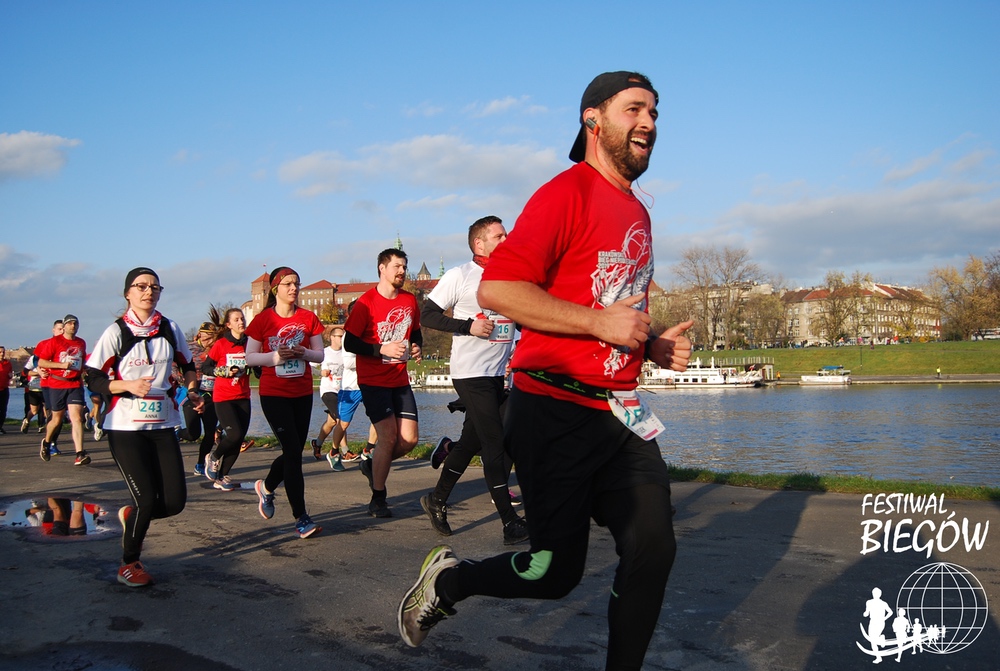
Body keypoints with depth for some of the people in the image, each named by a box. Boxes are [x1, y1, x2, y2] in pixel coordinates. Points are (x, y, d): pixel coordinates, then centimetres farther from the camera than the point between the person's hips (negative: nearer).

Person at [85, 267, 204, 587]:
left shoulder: (170, 329, 6)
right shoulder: (116, 332, -5)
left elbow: (187, 365, 19)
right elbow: (93, 379, -7)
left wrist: (192, 391, 1)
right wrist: (128, 385, -22)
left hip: (163, 425, 4)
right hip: (125, 427, -4)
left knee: (175, 502, -3)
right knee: (147, 500, -9)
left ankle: (130, 515, 31)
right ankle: (129, 562, 17)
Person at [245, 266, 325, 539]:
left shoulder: (308, 318, 4)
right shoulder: (263, 320, -3)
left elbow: (320, 354, 5)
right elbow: (250, 357, -2)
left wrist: (304, 353, -16)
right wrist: (275, 356, -18)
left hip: (302, 393, 4)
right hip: (274, 394, -4)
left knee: (295, 451, 10)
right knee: (293, 451, -10)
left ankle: (266, 487, 40)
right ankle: (301, 518, -3)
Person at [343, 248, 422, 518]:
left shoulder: (410, 300, 7)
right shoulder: (366, 302, -10)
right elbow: (349, 343, -10)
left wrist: (416, 347, 0)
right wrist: (383, 349, -21)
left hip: (400, 380, 6)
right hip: (373, 381, -6)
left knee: (410, 438, -1)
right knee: (389, 438, -11)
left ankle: (373, 465, 28)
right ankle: (378, 499, 6)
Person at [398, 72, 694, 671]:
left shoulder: (638, 213, 19)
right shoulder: (568, 192, -9)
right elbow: (496, 288, -19)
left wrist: (655, 345, 13)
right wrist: (598, 320, -21)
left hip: (619, 414, 8)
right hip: (557, 413, -8)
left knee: (654, 550, 1)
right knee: (557, 573, -1)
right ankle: (448, 580, 26)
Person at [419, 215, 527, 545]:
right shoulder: (460, 276, -6)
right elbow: (427, 314, -7)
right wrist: (468, 326, -16)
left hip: (497, 373, 7)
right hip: (470, 373, -7)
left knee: (472, 441, 15)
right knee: (496, 445, -8)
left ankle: (437, 500, 33)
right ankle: (511, 524, -3)